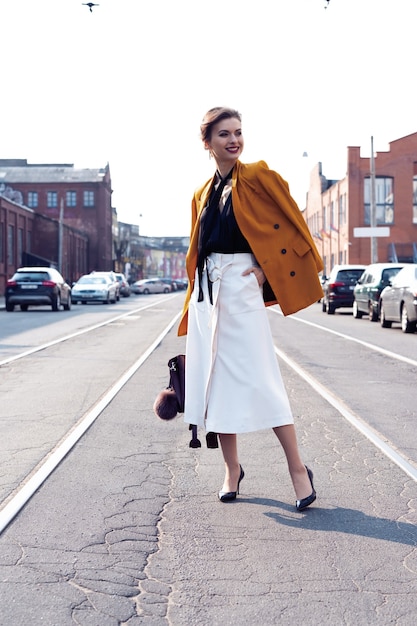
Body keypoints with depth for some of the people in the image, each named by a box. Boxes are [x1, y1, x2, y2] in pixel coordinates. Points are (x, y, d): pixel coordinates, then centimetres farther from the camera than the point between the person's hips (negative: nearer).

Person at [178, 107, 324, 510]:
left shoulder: (257, 176, -1)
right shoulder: (203, 194, 15)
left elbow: (292, 226, -2)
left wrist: (267, 267, -6)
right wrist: (193, 306, 15)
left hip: (241, 287, -6)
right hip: (207, 290, 6)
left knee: (259, 379, -9)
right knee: (217, 380, 7)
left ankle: (297, 468, 1)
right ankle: (232, 469, 18)